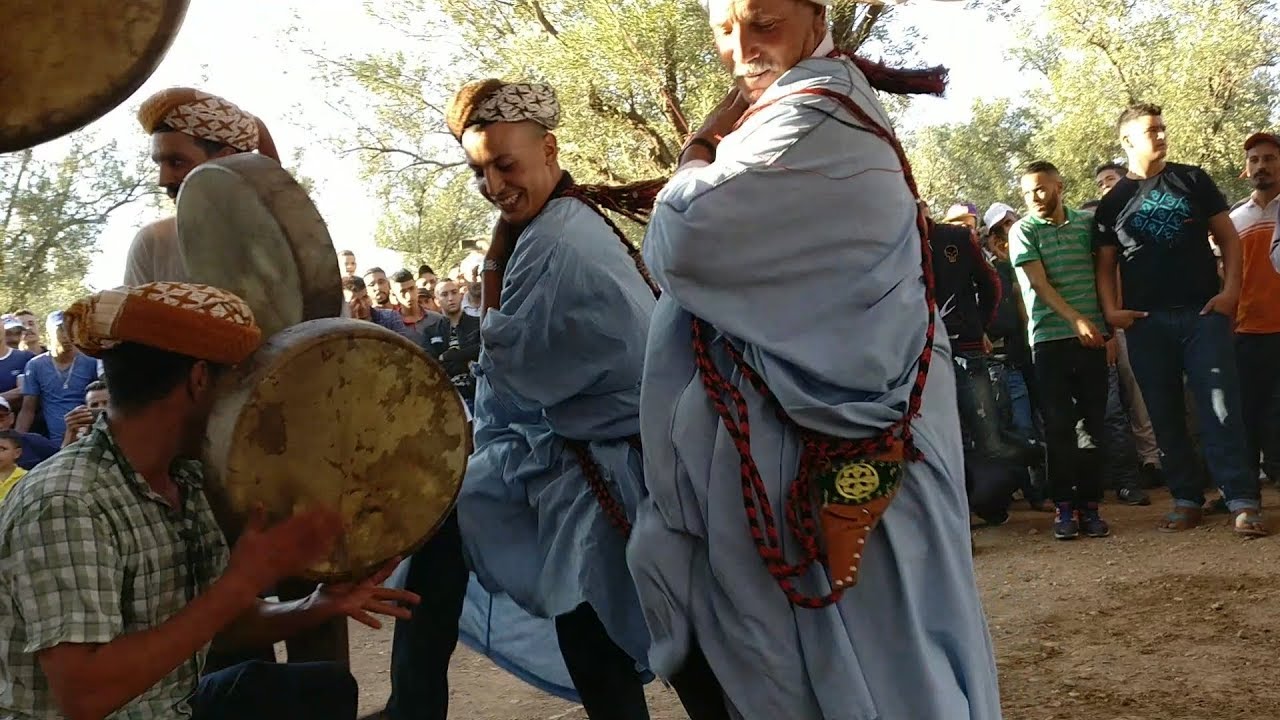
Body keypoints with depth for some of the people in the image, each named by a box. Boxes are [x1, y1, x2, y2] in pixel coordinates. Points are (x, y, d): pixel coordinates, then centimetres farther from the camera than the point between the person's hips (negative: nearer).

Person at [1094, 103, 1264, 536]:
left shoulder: (1192, 180, 9)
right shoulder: (1112, 203, 10)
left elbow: (1228, 237, 7)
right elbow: (1106, 265, 10)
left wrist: (1231, 289, -7)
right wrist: (1111, 310, -6)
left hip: (1203, 313, -1)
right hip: (1146, 321, 1)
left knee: (1220, 407, -8)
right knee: (1165, 415, 4)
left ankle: (1243, 500, -7)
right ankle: (1186, 499, 13)